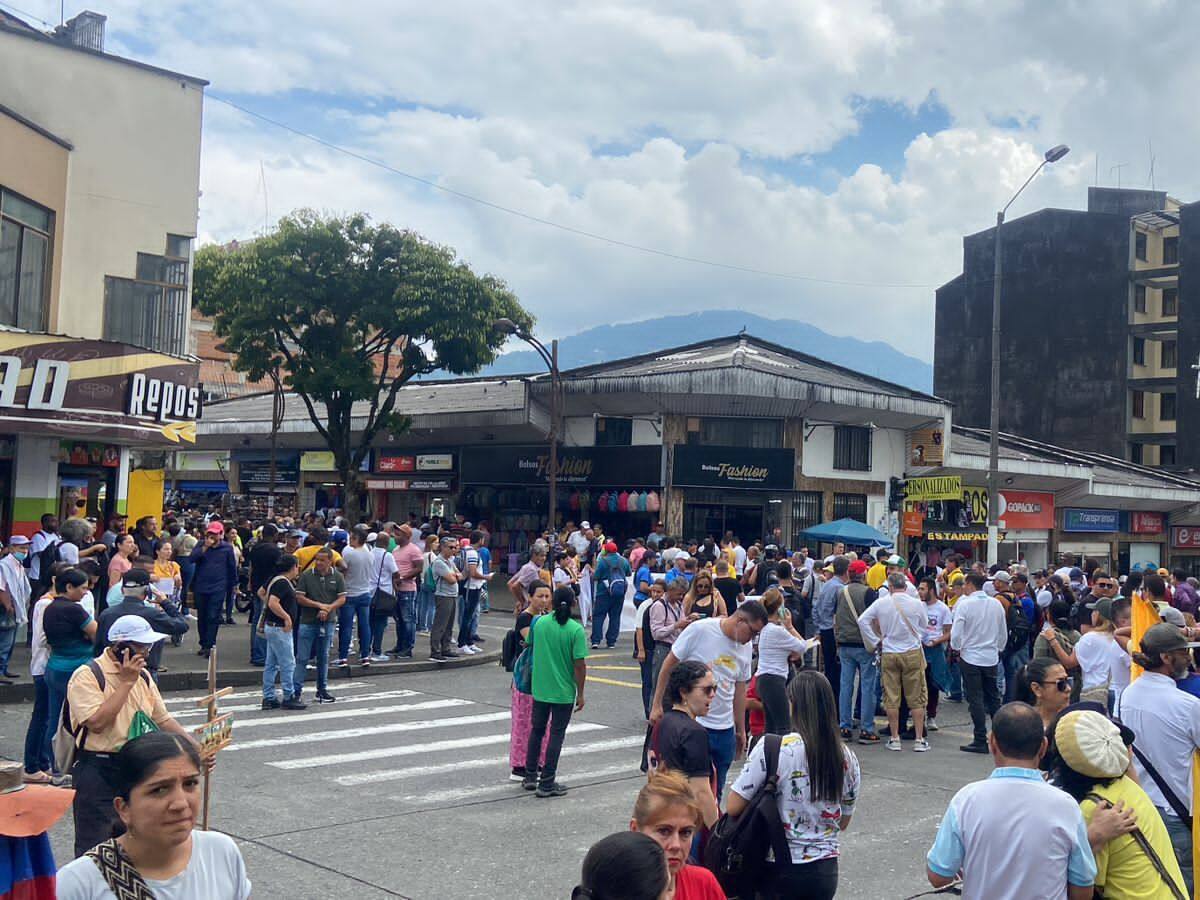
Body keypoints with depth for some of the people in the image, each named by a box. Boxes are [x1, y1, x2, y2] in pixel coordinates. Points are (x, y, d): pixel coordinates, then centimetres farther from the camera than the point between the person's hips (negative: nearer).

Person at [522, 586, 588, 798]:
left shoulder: (539, 623, -3)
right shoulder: (576, 630, -15)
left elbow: (529, 644, 14)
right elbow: (580, 664, -15)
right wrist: (580, 694, -6)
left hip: (540, 689, 4)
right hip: (564, 692, -4)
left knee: (536, 730, 18)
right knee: (556, 735, 5)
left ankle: (530, 776, 26)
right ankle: (546, 783, 7)